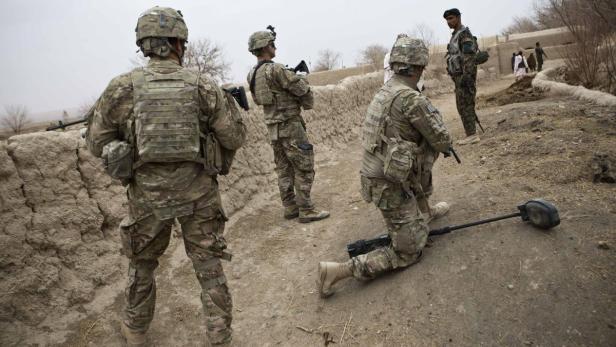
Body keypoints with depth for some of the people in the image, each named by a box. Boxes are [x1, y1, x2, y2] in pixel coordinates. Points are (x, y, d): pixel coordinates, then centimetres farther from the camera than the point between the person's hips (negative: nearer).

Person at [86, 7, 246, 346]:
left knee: (141, 263, 24)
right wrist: (227, 103, 17)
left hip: (148, 193, 1)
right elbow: (234, 139, -1)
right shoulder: (204, 86, -5)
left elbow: (96, 143, 4)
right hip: (197, 191, -1)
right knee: (209, 266, 13)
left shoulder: (122, 87, -3)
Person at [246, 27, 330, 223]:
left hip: (273, 128, 9)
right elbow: (302, 88, -16)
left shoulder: (253, 74, 9)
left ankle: (290, 208, 19)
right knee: (304, 168, -1)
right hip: (290, 126, -9)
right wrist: (307, 104, 4)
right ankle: (306, 211, 2)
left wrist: (293, 74, 8)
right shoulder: (275, 69, -18)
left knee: (284, 170, 13)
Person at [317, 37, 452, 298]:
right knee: (408, 253, 2)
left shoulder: (385, 91, 8)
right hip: (391, 186, -9)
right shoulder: (412, 99, -20)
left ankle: (425, 212, 44)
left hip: (374, 173, 9)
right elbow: (442, 141, -9)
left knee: (426, 150, 30)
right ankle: (338, 270, -8)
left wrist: (438, 143, 19)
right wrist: (433, 114, 10)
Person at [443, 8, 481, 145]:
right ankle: (471, 134, 16)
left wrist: (466, 76, -27)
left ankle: (472, 135, -4)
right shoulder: (455, 35, 19)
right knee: (463, 106, 11)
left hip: (464, 76, -10)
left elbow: (469, 56, -21)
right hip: (459, 76, 10)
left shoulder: (464, 34, -12)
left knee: (464, 105, -8)